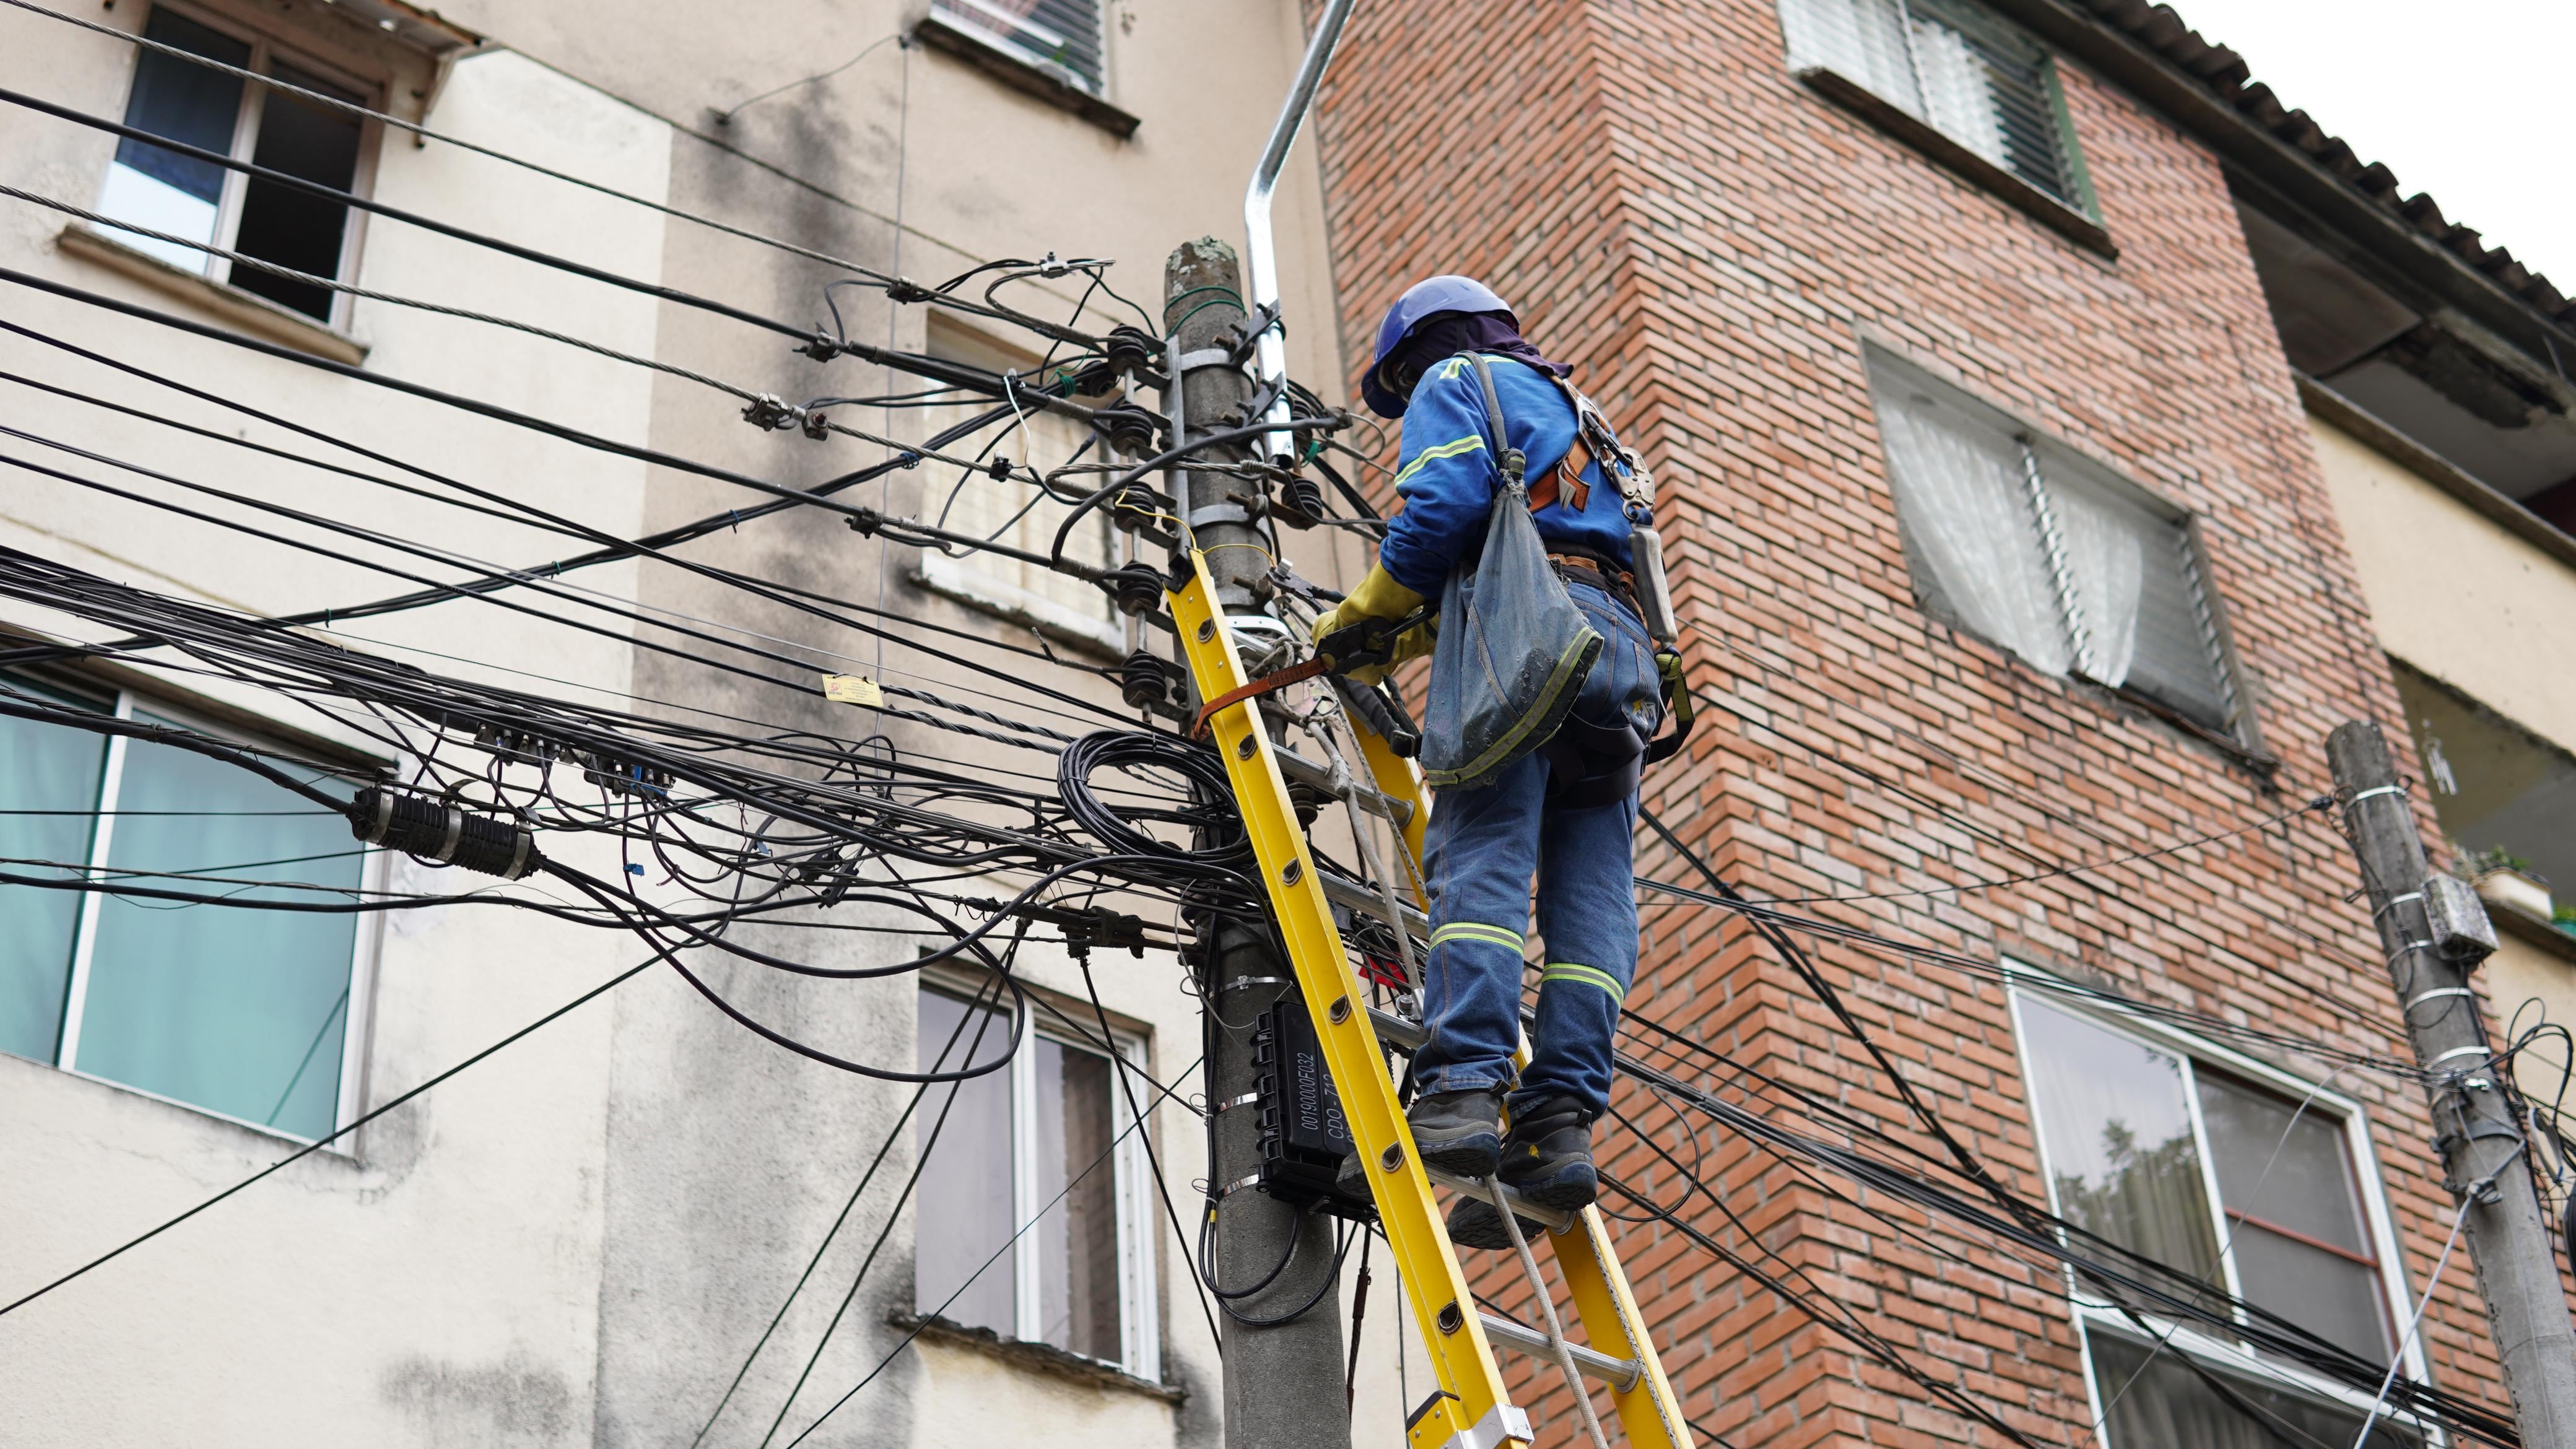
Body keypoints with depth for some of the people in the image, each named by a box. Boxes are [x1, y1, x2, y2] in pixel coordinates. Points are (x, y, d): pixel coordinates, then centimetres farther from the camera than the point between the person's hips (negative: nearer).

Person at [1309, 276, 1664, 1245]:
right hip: (1622, 651, 8)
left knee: (1480, 862, -19)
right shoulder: (1571, 414, 39)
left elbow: (1444, 506, -7)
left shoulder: (1454, 383, 13)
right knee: (1590, 894, -5)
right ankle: (1561, 1123, -14)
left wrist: (1365, 612, 6)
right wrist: (1406, 641, 28)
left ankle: (1463, 1091, -33)